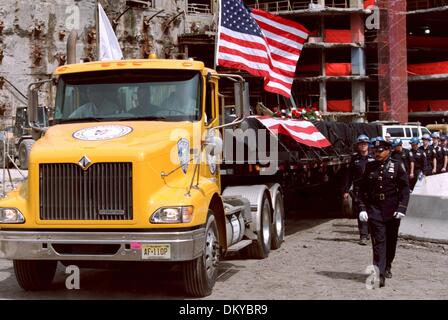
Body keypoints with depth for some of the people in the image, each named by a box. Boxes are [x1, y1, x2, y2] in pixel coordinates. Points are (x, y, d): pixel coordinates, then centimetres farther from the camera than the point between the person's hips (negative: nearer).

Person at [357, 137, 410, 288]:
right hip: (374, 210, 0)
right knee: (378, 241, -8)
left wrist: (401, 208, -10)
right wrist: (362, 208, -1)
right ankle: (379, 274, -12)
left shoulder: (397, 166, 0)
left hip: (392, 210, 0)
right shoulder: (369, 167, 5)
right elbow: (362, 189, 7)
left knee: (391, 240, 13)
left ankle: (387, 267, 34)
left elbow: (405, 188, -2)